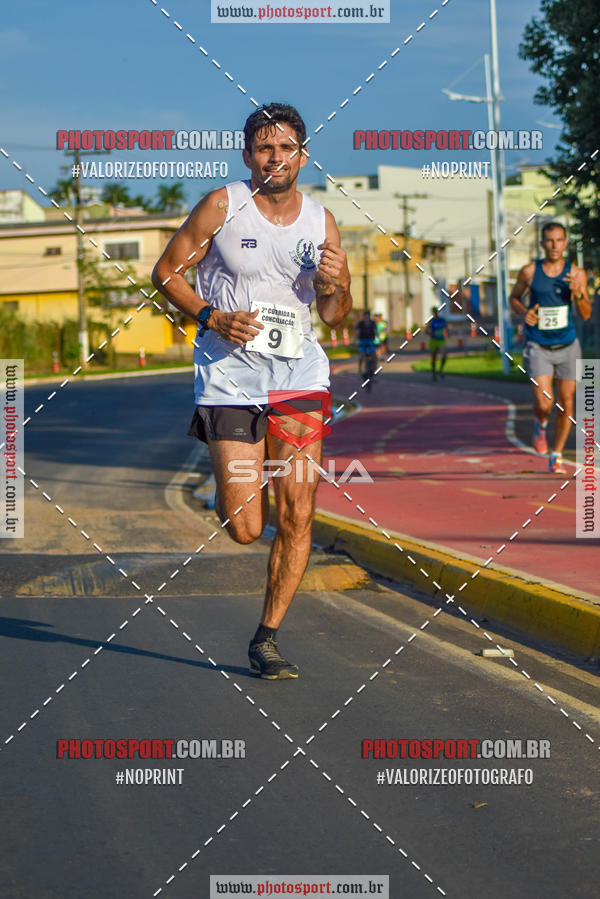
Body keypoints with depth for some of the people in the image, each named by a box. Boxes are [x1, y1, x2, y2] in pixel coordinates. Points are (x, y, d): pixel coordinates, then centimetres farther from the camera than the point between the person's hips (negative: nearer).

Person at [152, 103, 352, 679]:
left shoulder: (321, 221, 7)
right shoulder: (221, 207, -3)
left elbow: (333, 317, 15)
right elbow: (166, 271, 3)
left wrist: (334, 287, -8)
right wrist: (213, 317, -12)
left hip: (298, 371, 3)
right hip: (229, 371, -3)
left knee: (297, 514, -7)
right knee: (245, 529, -7)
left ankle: (267, 637, 9)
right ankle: (227, 488, 31)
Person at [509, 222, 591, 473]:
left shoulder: (576, 274, -4)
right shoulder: (529, 271, -6)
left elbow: (586, 314, -3)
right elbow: (514, 297, 11)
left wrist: (578, 294, -22)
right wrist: (523, 313, -10)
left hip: (567, 346, 2)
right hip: (538, 346, -2)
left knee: (566, 404, 4)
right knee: (544, 403, -15)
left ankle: (556, 456, 21)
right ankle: (540, 424, 22)